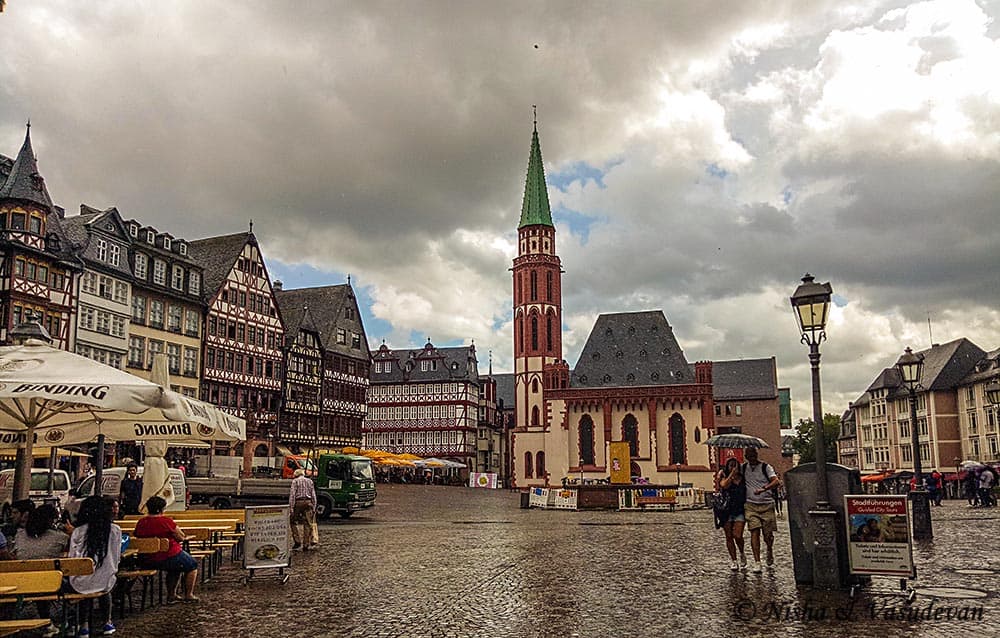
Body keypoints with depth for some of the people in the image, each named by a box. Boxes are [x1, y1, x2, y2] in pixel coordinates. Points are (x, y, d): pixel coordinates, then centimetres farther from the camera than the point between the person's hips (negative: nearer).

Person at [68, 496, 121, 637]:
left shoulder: (78, 532, -5)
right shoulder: (115, 530, -6)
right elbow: (116, 558, 1)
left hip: (80, 583, 0)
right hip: (104, 581, 0)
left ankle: (84, 625, 24)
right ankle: (107, 623, 35)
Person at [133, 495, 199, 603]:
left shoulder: (140, 523, -3)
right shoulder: (167, 521, -20)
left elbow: (138, 537, 14)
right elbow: (182, 538, -11)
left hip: (148, 562, 7)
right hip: (168, 558, -7)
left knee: (175, 567, 33)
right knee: (192, 565, 19)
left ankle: (171, 595, 34)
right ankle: (188, 595, 21)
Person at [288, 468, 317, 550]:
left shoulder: (295, 481, 2)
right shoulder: (310, 481, 14)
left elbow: (292, 495, -7)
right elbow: (313, 495, 9)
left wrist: (291, 508, -9)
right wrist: (314, 507, 11)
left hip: (298, 503, -3)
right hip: (308, 502, 3)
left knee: (294, 523, 11)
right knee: (308, 524, 6)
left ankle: (298, 542, 4)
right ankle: (306, 545, 5)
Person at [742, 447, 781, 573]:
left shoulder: (766, 467, -1)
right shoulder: (743, 467, 10)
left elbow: (776, 481, -15)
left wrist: (763, 489, -30)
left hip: (767, 505, -2)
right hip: (751, 505, 2)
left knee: (768, 534, 3)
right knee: (755, 532, -11)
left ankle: (770, 551, 37)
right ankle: (757, 563, -11)